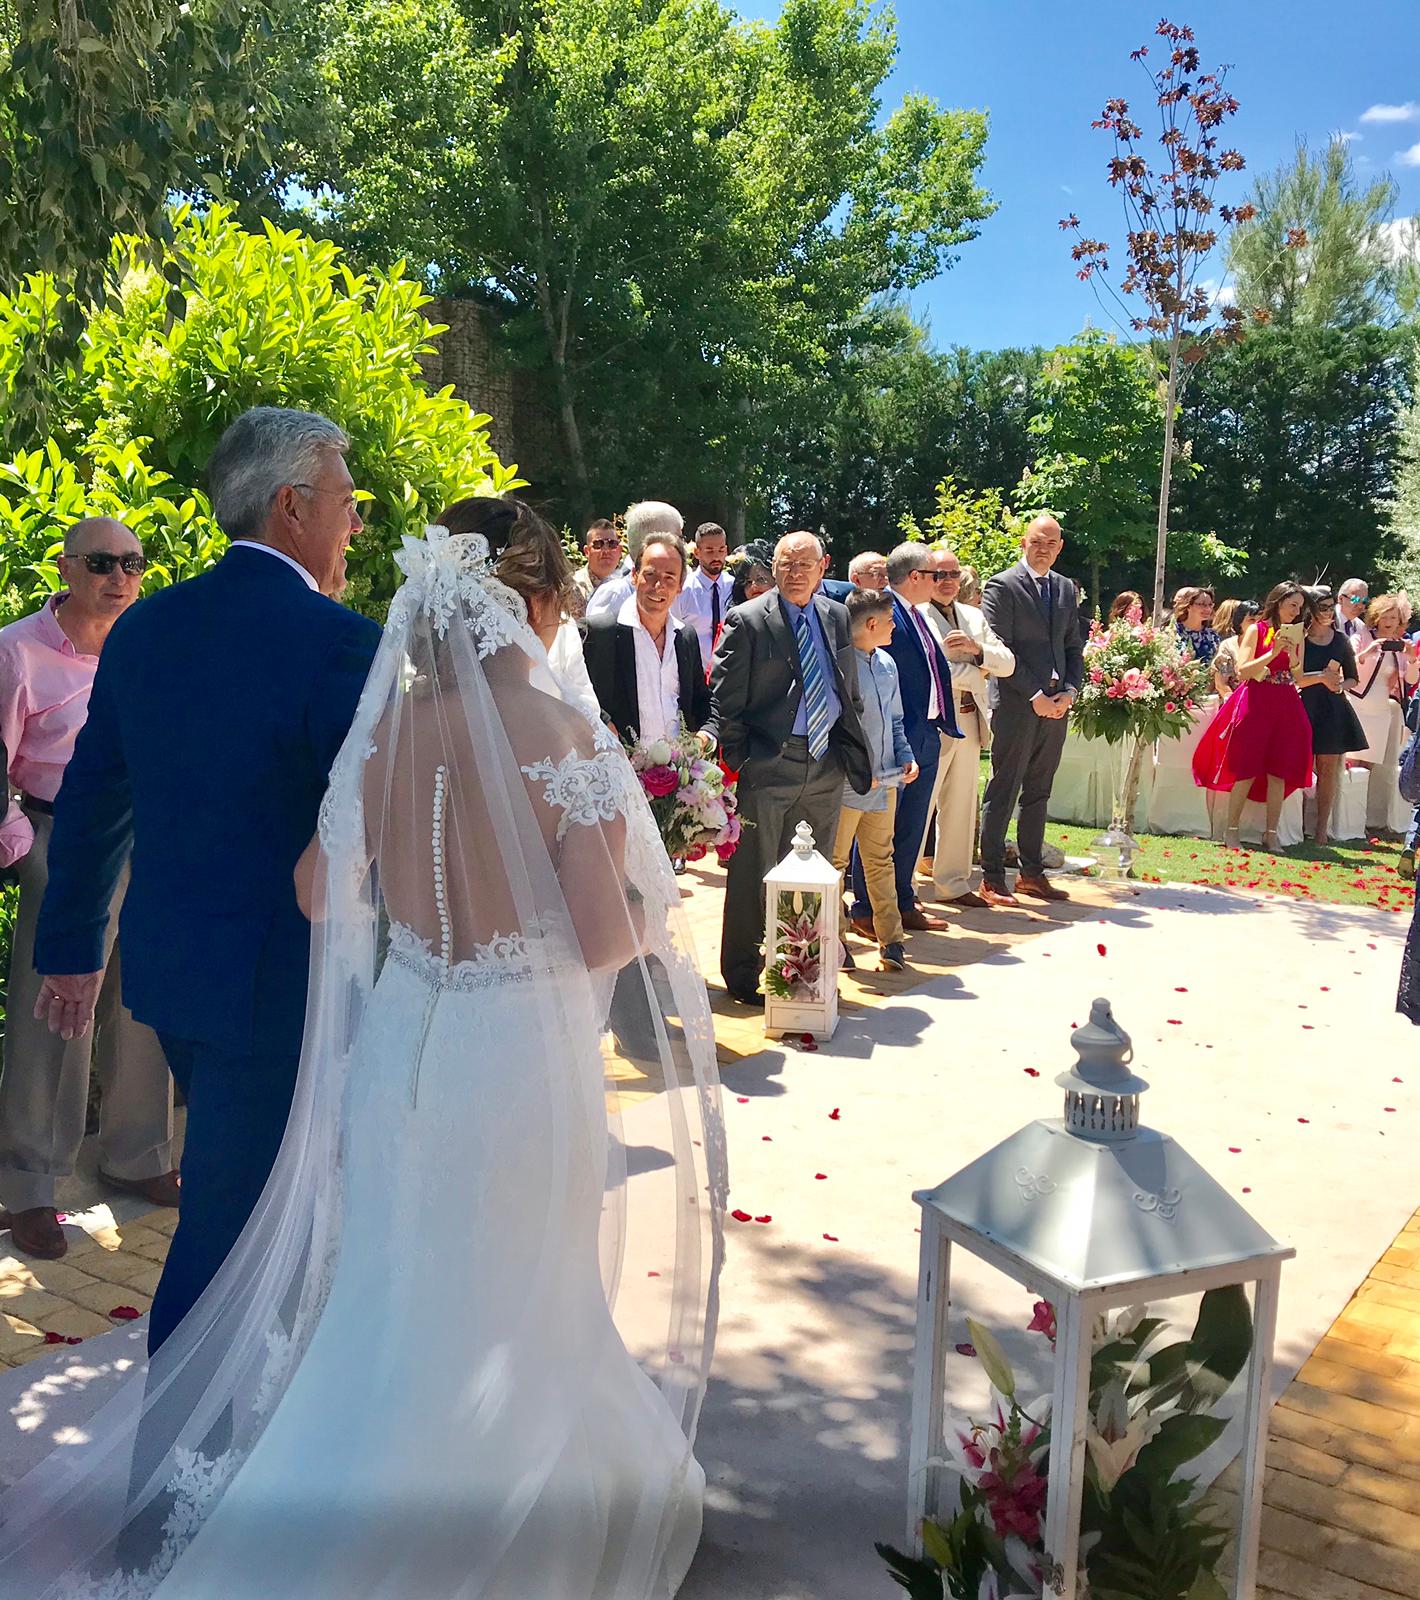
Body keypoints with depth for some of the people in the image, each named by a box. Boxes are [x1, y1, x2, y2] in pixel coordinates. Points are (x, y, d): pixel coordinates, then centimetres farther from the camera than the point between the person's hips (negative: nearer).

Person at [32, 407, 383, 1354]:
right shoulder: (341, 641, -19)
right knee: (228, 1221, 7)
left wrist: (71, 949, 20)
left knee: (247, 1201, 26)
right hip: (278, 985, -8)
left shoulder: (145, 627, 3)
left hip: (167, 965, 8)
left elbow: (90, 803, 10)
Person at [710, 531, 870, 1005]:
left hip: (826, 763, 6)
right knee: (753, 875, 3)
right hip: (768, 765, -5)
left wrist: (854, 752, 10)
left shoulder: (837, 617, 9)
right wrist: (735, 766, -11)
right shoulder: (747, 621, -7)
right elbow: (725, 702, -8)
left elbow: (851, 694, 17)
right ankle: (742, 974, 15)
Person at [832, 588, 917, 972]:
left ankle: (891, 940, 21)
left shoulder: (887, 664, 12)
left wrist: (906, 757, 7)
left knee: (881, 860, 15)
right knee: (836, 861, 4)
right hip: (848, 785, -7)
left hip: (885, 781, 7)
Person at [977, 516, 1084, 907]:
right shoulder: (1003, 586, -5)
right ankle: (991, 879, 2)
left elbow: (1074, 647, 17)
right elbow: (1000, 650, -11)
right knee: (1003, 793, -3)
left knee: (1038, 794, 12)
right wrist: (1036, 695, -13)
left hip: (1055, 707, 7)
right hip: (1016, 705, -6)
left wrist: (1069, 692, 1)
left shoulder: (1066, 589, 16)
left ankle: (1032, 873, 20)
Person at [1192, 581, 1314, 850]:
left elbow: (1298, 677, 11)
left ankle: (1271, 833, 8)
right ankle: (1231, 831, 3)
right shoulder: (1256, 629, 1)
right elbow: (1243, 670, -9)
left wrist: (1292, 655, -6)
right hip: (1255, 704, -5)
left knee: (1280, 772, 2)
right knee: (1247, 771, -5)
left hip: (1287, 707, 5)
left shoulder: (1295, 635, 14)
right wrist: (1273, 652, -16)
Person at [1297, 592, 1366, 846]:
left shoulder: (1341, 640, 10)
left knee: (1328, 769, 2)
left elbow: (1353, 679, 16)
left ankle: (1322, 830, 6)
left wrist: (1339, 685, -5)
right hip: (1306, 708, -3)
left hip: (1334, 709, 3)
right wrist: (1321, 677, -16)